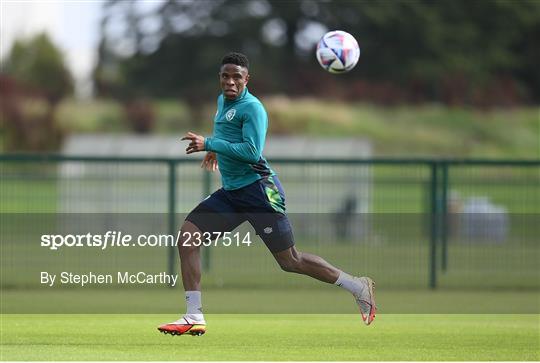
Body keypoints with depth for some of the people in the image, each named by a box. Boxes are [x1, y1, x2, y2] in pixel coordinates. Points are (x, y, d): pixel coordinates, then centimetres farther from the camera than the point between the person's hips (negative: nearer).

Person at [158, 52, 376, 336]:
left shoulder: (251, 108, -14)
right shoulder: (222, 101, 13)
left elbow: (253, 152, -25)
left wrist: (209, 144, -25)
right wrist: (216, 150, 22)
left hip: (258, 189, -9)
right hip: (230, 193, 9)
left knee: (290, 262, -4)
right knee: (187, 237, -5)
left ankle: (359, 288, 11)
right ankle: (194, 318, -3)